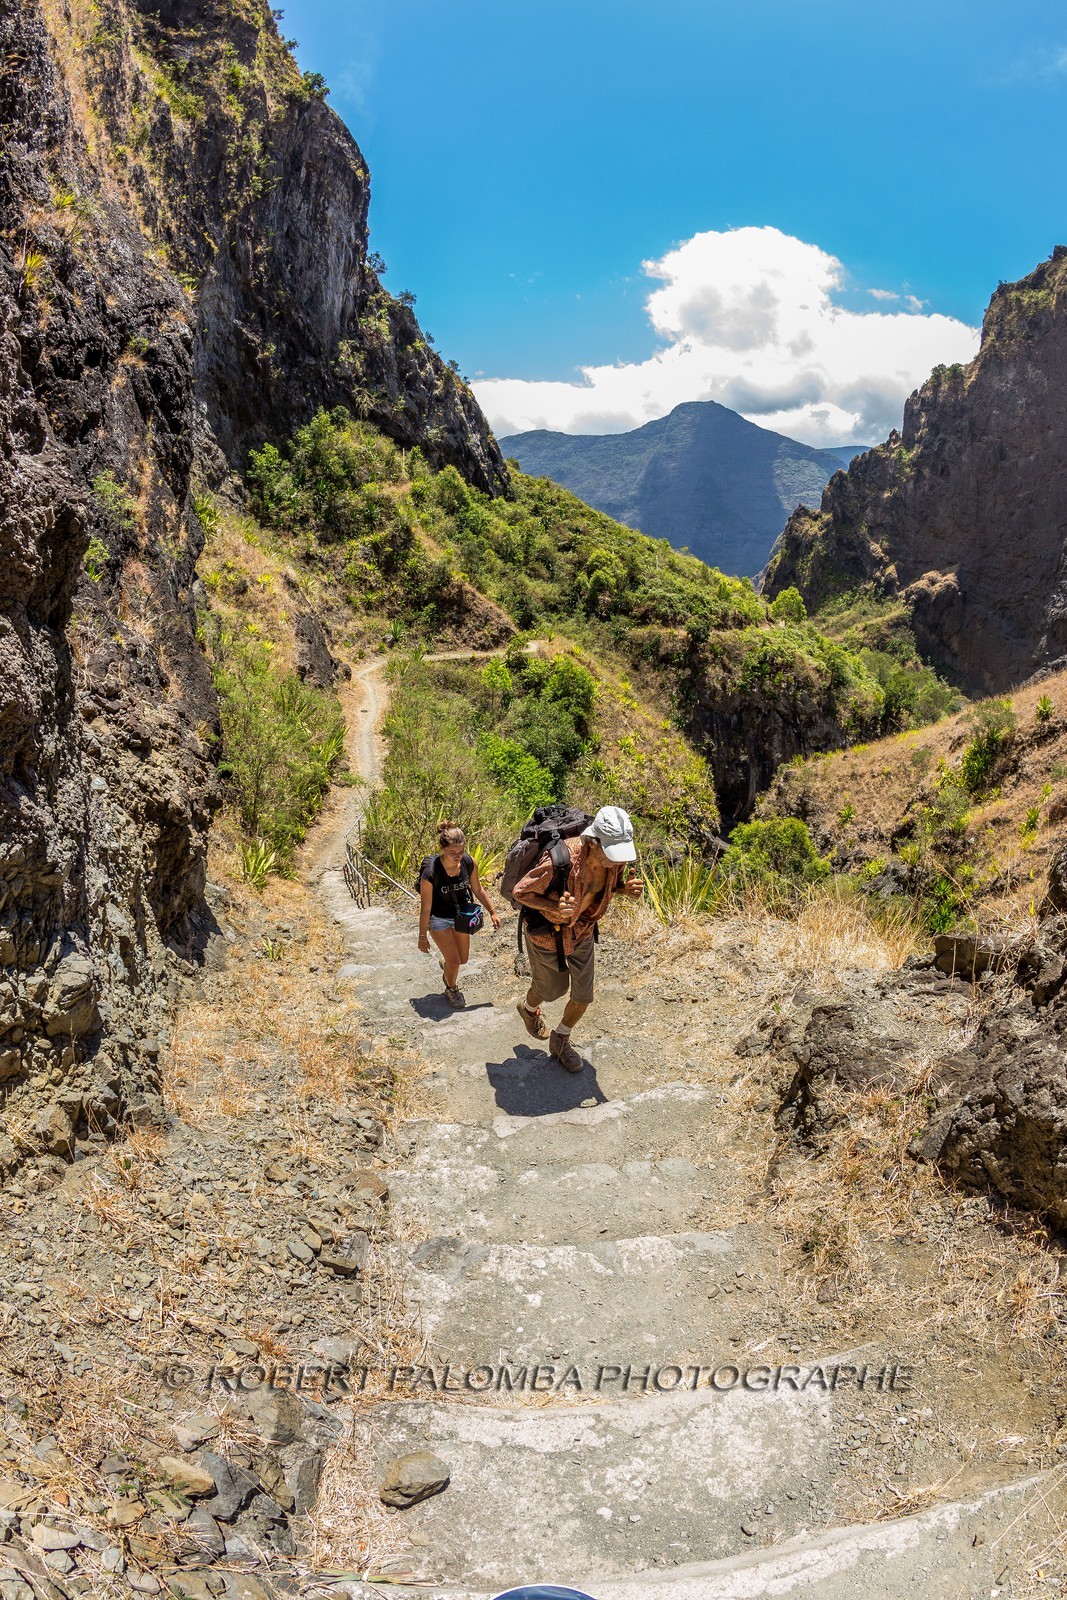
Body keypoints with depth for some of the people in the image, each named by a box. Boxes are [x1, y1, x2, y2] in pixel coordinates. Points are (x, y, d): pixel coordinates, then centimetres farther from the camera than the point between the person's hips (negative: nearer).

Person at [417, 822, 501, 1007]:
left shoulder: (469, 862, -22)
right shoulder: (430, 872, -33)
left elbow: (477, 890, -2)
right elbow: (425, 908, -21)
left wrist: (492, 912, 7)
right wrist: (422, 937, -11)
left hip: (460, 915, 4)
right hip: (439, 919, -4)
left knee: (463, 959, 16)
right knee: (454, 961, 1)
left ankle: (445, 963, 52)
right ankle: (451, 988, 34)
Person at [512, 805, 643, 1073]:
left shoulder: (615, 859, -22)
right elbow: (520, 892, -26)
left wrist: (626, 888, -22)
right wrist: (555, 908, -43)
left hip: (581, 930, 5)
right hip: (547, 932, -5)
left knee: (583, 995, 9)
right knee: (553, 988, 19)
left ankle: (560, 1041, 39)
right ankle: (529, 1008, 57)